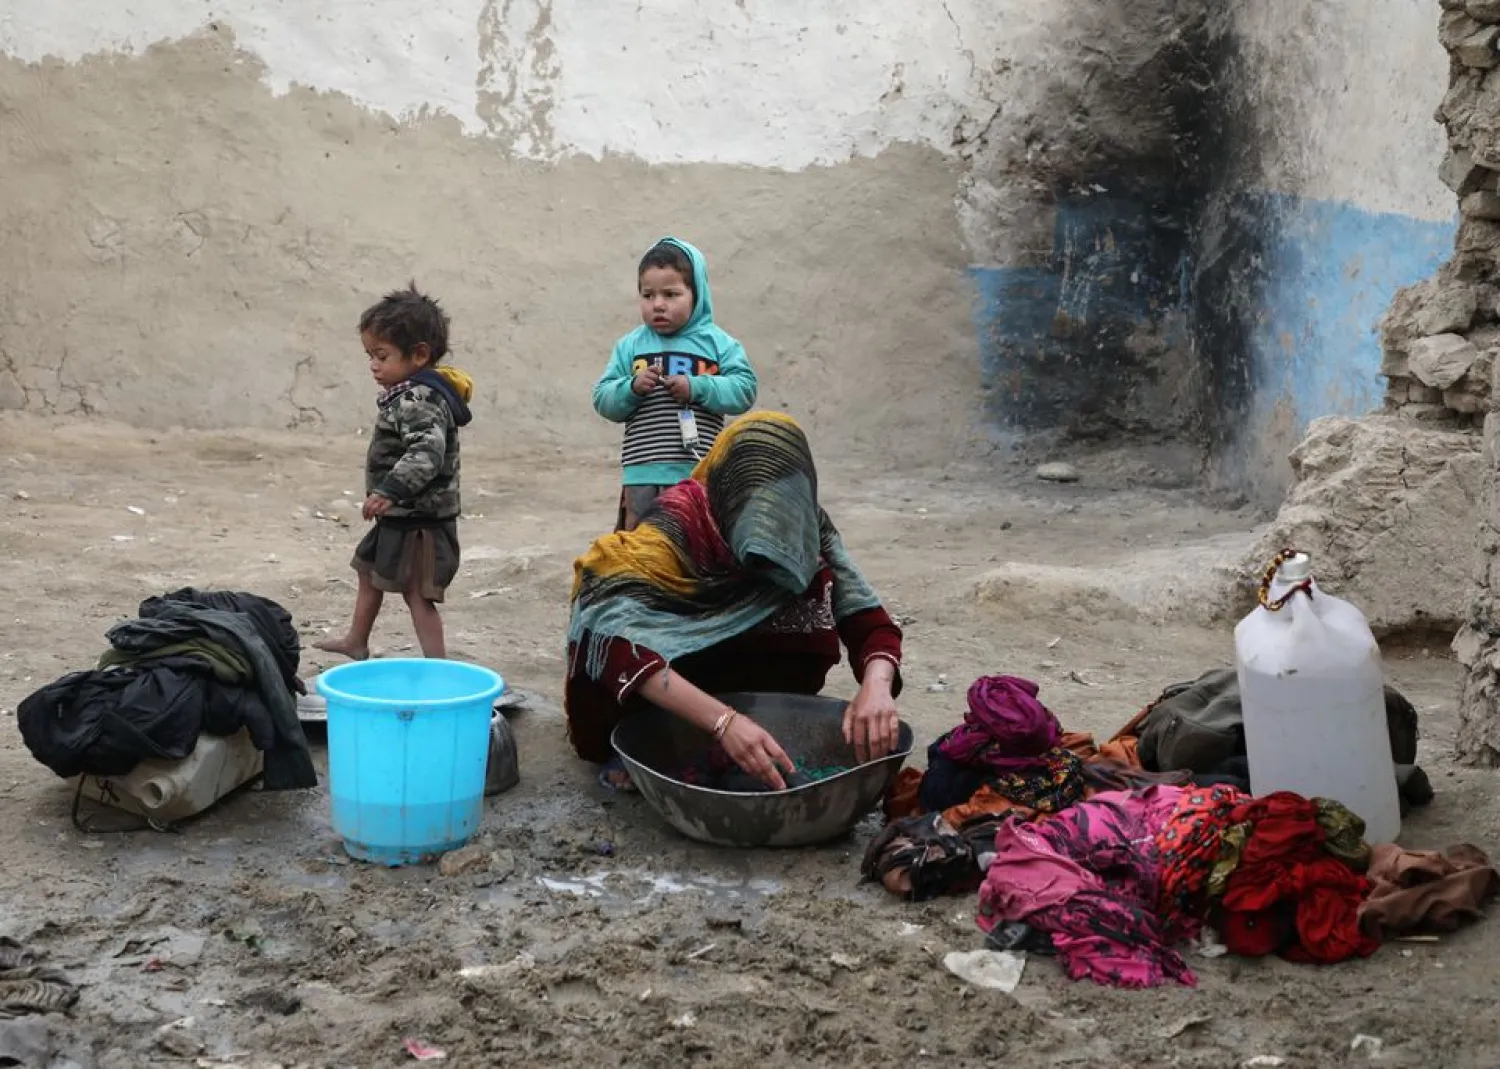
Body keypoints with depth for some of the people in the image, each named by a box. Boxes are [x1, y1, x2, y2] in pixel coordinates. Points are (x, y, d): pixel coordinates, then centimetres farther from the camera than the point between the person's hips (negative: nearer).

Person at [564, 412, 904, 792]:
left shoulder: (806, 531, -17)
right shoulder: (677, 523, -30)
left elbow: (867, 620, -20)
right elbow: (620, 642, -44)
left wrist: (876, 685, -44)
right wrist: (723, 720, -56)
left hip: (739, 674, 3)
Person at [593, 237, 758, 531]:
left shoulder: (717, 343, 3)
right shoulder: (629, 346, 8)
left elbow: (744, 390, -4)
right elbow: (603, 400, 6)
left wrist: (697, 387, -17)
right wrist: (632, 388, -14)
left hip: (699, 474, -1)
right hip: (642, 474, 2)